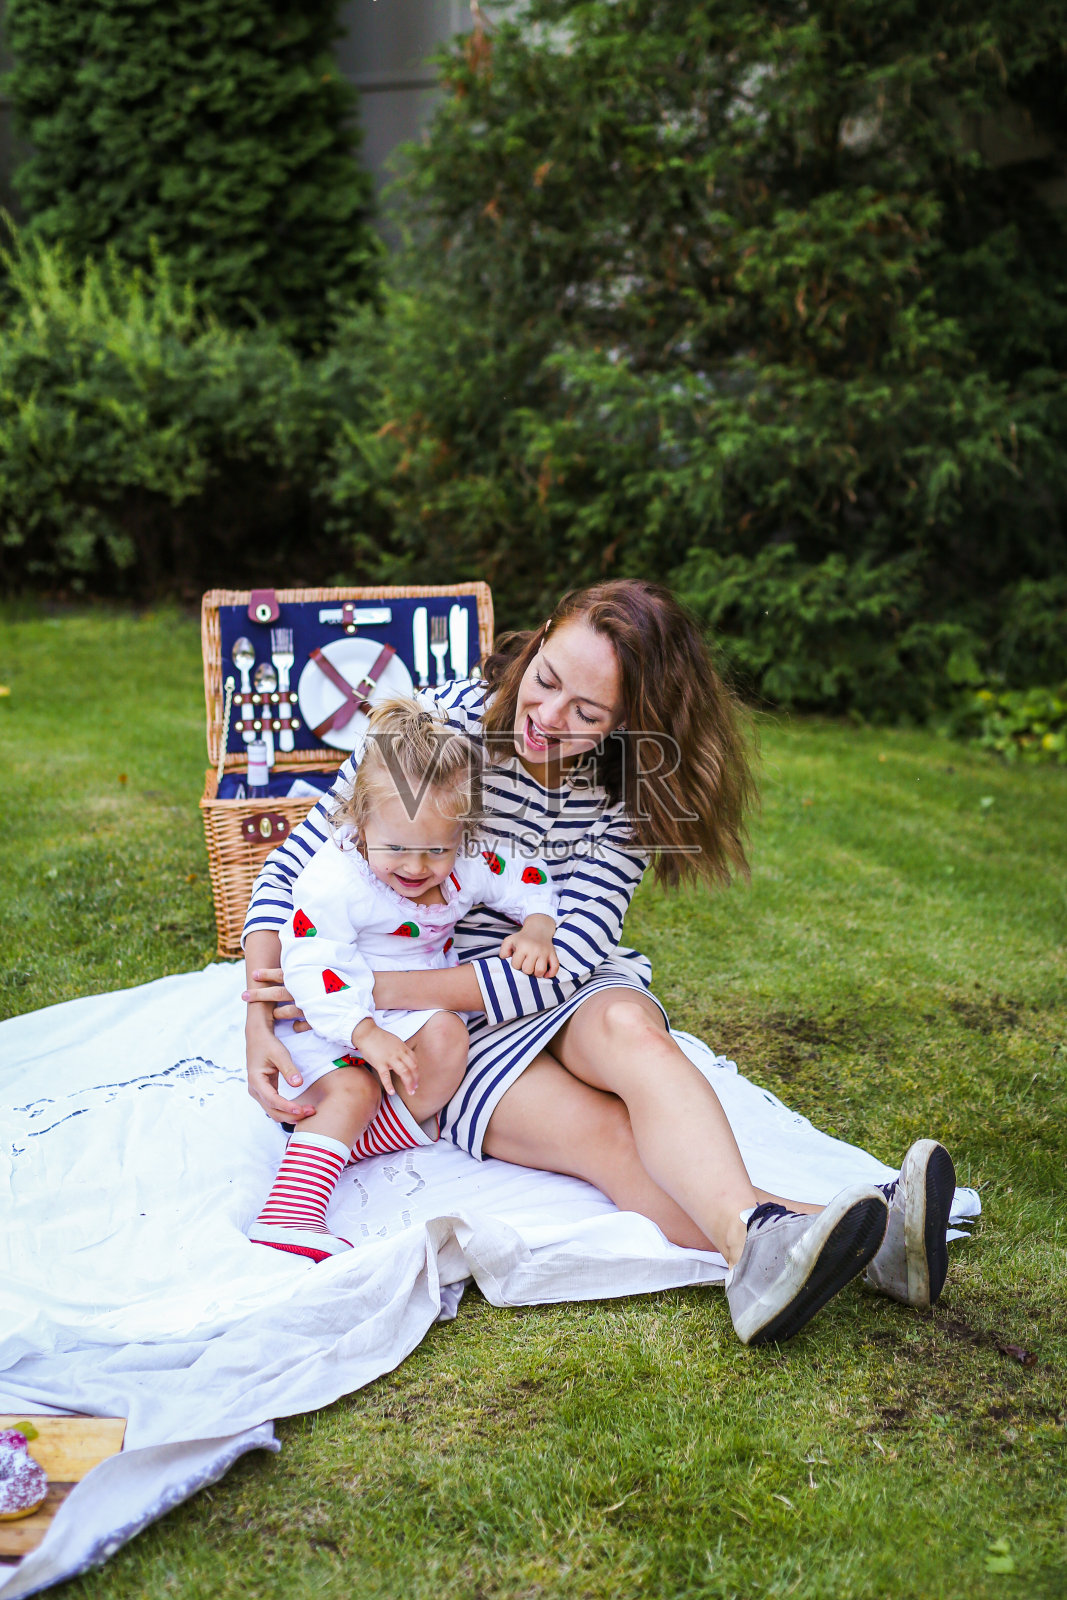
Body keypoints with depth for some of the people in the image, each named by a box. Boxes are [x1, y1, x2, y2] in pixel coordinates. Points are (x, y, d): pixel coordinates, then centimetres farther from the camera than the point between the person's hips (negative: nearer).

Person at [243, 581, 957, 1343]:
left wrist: (376, 988, -27)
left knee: (627, 1027, -35)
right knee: (606, 1134, -29)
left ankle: (754, 1237, -58)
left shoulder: (626, 794, -7)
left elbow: (563, 960, -17)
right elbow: (293, 868, -9)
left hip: (566, 995, 2)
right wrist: (262, 1024, -24)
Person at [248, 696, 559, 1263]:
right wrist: (365, 1034, -35)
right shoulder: (336, 877, -24)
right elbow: (308, 964, -26)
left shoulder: (468, 865, -10)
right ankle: (289, 1211, -34)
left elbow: (528, 881, 7)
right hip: (331, 1023, -4)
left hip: (415, 1010, 4)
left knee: (447, 1037, -28)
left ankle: (372, 1136, -13)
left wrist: (535, 928, -15)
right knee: (351, 1091, -28)